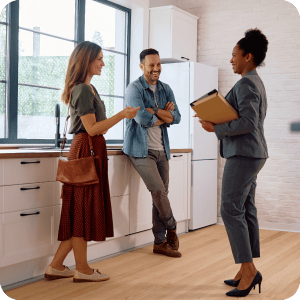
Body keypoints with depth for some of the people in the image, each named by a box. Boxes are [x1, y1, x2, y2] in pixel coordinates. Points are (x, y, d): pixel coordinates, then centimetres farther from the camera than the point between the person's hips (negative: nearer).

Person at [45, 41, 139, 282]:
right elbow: (91, 128, -17)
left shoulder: (88, 88, 19)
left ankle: (56, 266, 15)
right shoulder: (83, 90, -12)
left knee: (81, 210, 10)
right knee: (83, 208, -3)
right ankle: (82, 269, 7)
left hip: (92, 150, 10)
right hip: (86, 150, -10)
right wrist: (122, 115, -15)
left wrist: (105, 125, 15)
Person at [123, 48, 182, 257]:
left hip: (161, 150, 6)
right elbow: (142, 118, -20)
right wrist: (165, 115, -6)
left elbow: (176, 118, 1)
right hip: (141, 149, -6)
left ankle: (160, 242, 15)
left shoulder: (166, 90, 12)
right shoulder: (134, 89, -6)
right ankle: (171, 228, 11)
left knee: (161, 194, 6)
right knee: (158, 190, -15)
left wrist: (155, 111, -14)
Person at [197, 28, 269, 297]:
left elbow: (248, 122, -22)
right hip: (250, 154, 10)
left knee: (231, 209, -9)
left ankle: (248, 268, -6)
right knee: (246, 210, 9)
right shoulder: (256, 83, 20)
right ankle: (249, 271, 14)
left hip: (243, 154, -10)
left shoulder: (246, 84, -13)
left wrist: (216, 128, -14)